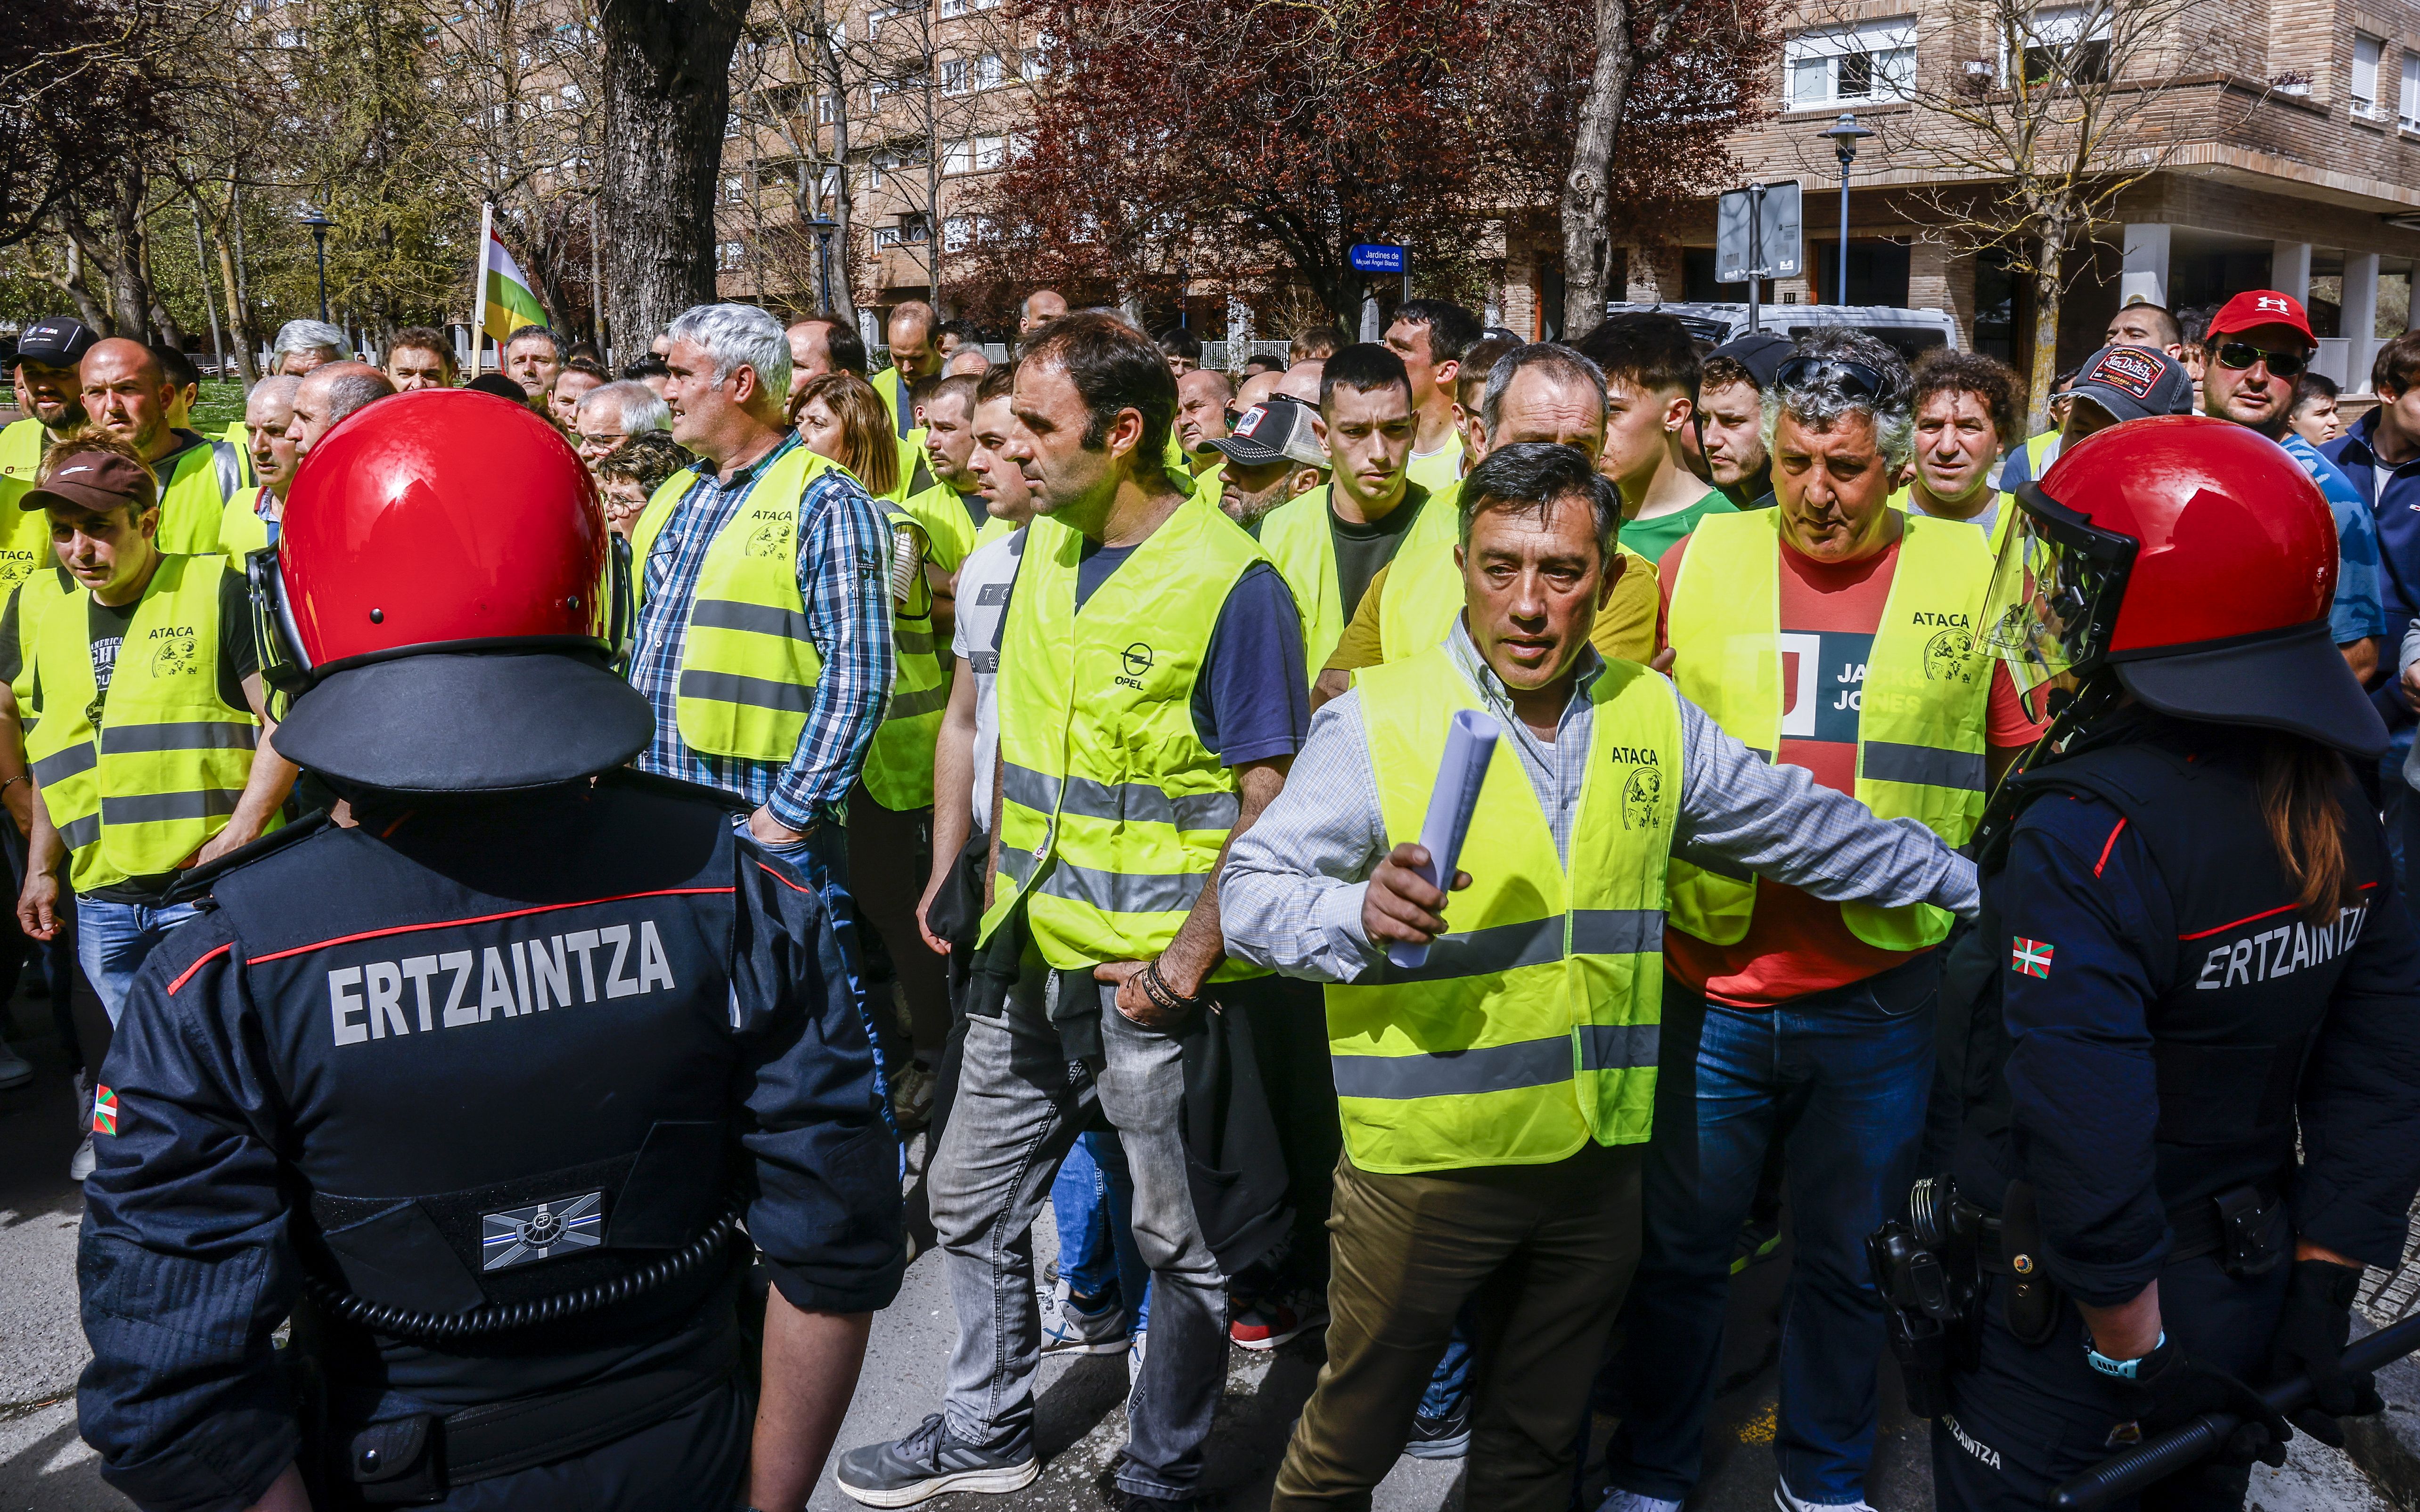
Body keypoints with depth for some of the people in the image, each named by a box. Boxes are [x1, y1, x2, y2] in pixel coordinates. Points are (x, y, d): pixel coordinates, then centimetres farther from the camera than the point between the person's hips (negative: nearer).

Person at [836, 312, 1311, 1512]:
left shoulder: (1231, 580, -15)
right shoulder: (1041, 548, 6)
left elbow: (1268, 796, -15)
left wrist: (1189, 961, -19)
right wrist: (1001, 888, 13)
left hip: (1158, 981, -7)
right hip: (1032, 961, 7)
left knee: (1184, 1246, 10)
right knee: (971, 1206, 18)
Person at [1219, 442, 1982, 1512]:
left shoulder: (1654, 718, 5)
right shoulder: (1374, 721, -10)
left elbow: (1805, 826, 16)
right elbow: (1251, 890, -11)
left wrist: (1972, 883, 19)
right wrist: (1359, 913, -30)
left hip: (1597, 1162, 4)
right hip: (1423, 1165, -4)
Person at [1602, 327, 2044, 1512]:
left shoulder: (1969, 573, -1)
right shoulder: (1702, 558, 0)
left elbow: (2027, 767, 8)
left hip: (1879, 994, 0)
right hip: (1709, 981, 0)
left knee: (1848, 1260, 16)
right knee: (1679, 1248, 14)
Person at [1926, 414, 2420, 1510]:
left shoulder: (2086, 831, -27)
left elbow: (2084, 1129, -30)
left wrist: (2137, 1353, -18)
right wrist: (2321, 1295, 6)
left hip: (2086, 1299, -7)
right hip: (2254, 1290, 7)